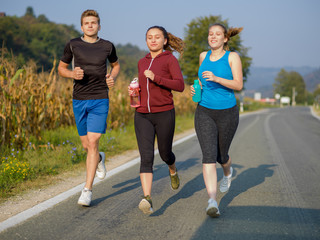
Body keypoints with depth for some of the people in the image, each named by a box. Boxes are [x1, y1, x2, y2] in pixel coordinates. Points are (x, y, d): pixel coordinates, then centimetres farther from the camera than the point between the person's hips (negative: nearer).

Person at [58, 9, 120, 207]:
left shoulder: (107, 46, 3)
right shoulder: (73, 45, 2)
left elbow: (116, 65, 21)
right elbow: (61, 68, 12)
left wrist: (112, 78, -1)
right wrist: (73, 74, -10)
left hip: (100, 101, -2)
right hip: (79, 100, 2)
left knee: (92, 142, -13)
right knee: (86, 145, 9)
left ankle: (87, 190, -8)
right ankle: (99, 159, 47)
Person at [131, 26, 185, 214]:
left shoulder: (170, 59, -4)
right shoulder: (142, 62, 13)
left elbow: (180, 86, -15)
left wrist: (156, 78, -25)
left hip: (164, 114, -3)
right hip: (143, 115, 3)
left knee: (165, 153, 14)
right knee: (146, 157, -13)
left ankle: (173, 170, 51)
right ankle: (148, 200, -23)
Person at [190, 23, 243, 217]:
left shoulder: (232, 57, -4)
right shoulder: (203, 56, 8)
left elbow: (239, 85, -13)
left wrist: (216, 78, -25)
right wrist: (196, 87, 6)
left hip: (227, 113, -2)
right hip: (204, 113, 2)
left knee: (221, 155, 14)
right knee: (208, 156, -15)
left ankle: (228, 172, 52)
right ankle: (213, 201, -21)